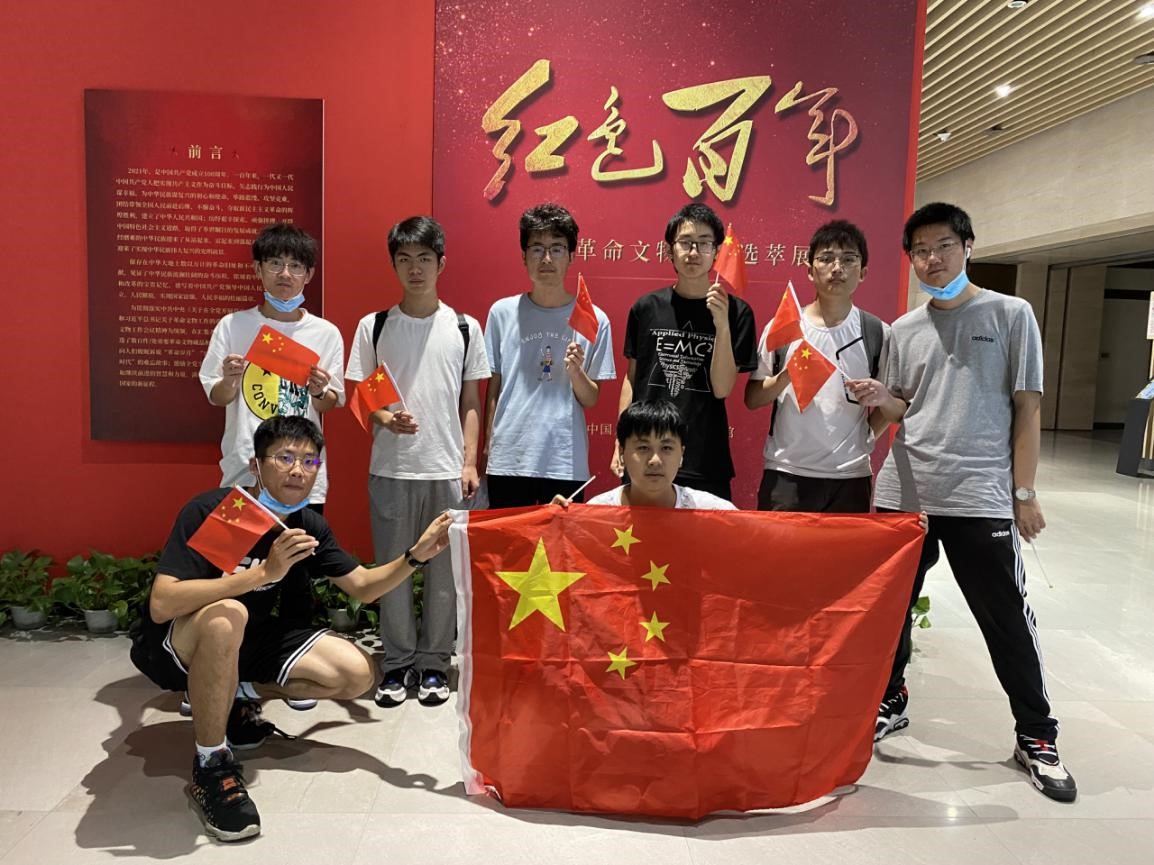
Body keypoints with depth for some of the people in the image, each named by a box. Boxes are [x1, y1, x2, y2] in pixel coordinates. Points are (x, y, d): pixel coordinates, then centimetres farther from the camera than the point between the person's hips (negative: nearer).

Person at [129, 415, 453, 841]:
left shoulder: (310, 527, -9)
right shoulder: (210, 511, -25)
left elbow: (362, 587, -1)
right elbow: (161, 605, -35)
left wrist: (415, 555, -19)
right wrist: (263, 572, -43)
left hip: (244, 642, 6)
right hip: (173, 645, -5)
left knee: (358, 674, -8)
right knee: (225, 615, -40)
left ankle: (232, 697, 10)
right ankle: (210, 766, -19)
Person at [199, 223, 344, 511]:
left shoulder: (326, 333, 1)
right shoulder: (232, 326, 0)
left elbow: (330, 405, 7)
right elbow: (216, 398, 5)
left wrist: (319, 392, -14)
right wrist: (230, 381, -15)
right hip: (243, 472, 0)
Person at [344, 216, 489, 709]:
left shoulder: (464, 328, 5)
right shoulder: (374, 326, 4)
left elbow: (471, 403, 7)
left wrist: (470, 462, -1)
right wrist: (385, 418, -15)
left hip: (447, 470, 0)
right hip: (391, 469, 0)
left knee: (444, 571, 6)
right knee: (392, 569, 7)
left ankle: (434, 664, 21)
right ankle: (397, 664, 22)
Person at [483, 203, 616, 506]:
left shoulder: (594, 319, -1)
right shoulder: (502, 312, 1)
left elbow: (590, 400, 3)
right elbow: (493, 390, 8)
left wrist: (575, 371, -16)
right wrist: (487, 450, 8)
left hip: (566, 465, 0)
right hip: (507, 461, 1)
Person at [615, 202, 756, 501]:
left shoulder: (735, 311, -1)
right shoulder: (646, 308, 3)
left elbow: (722, 388, -7)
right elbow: (632, 377, 10)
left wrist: (722, 324, -18)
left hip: (705, 465, -1)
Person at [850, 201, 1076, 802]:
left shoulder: (1010, 315, 0)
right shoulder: (904, 330, 10)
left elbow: (1027, 408, -1)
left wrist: (1023, 492, -5)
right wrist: (879, 400, -8)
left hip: (981, 497, -3)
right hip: (903, 492, 4)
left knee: (1006, 618, 4)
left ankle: (1036, 736, 22)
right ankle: (889, 701, 33)